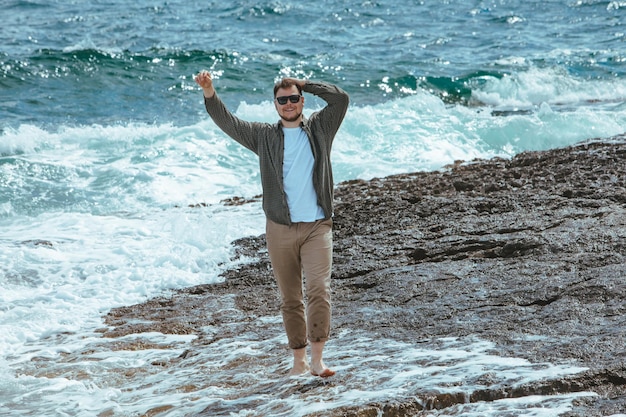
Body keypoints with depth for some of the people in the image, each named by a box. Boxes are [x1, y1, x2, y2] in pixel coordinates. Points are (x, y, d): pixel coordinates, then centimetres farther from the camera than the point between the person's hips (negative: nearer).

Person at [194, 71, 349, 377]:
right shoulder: (265, 136, 8)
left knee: (319, 290, -15)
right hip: (280, 229, 1)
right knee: (290, 299, 7)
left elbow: (340, 98, -2)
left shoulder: (319, 128, 8)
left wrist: (304, 84, 3)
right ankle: (299, 360, 17)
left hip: (317, 227, -1)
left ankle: (317, 359, -17)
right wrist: (209, 93, -13)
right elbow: (227, 122, 1)